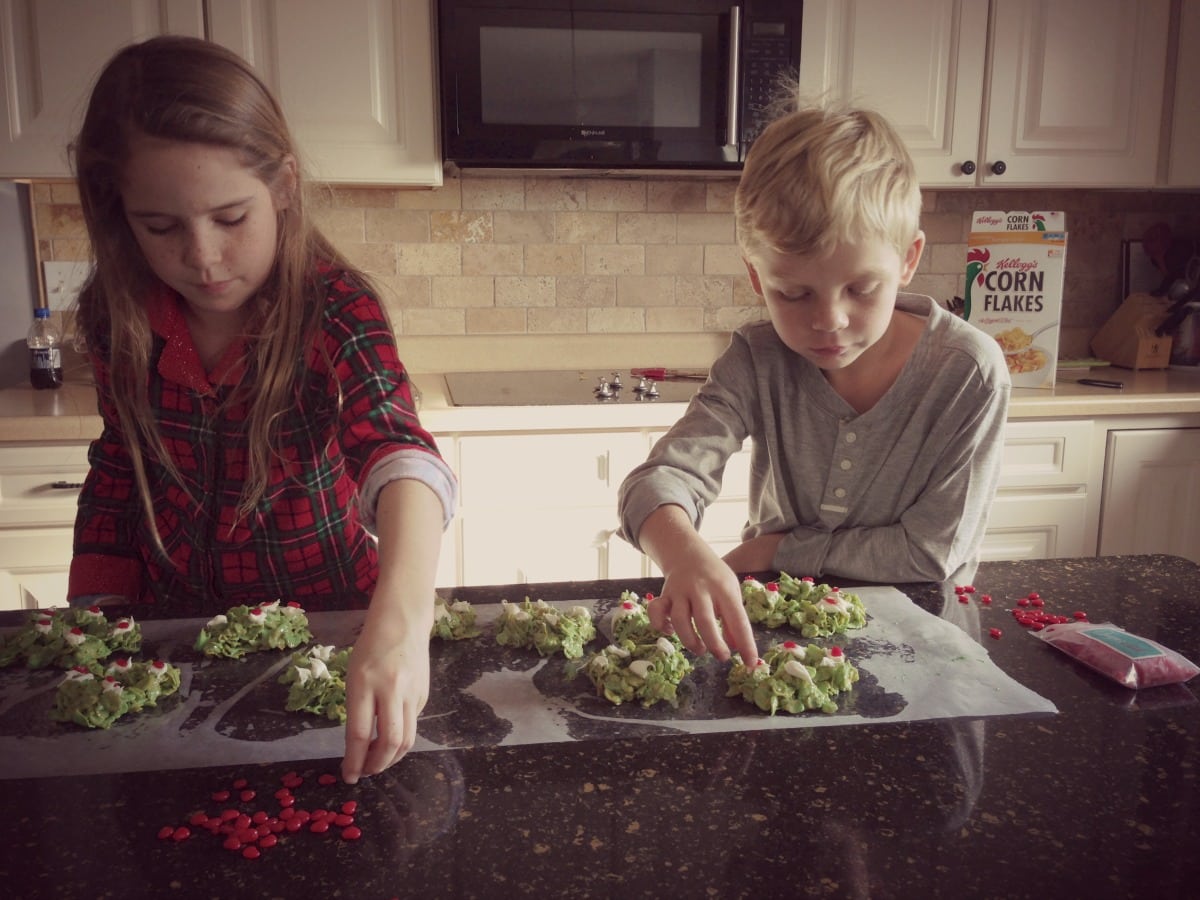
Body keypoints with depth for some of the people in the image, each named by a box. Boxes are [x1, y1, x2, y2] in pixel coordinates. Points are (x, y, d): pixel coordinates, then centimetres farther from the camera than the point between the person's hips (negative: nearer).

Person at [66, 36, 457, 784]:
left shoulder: (334, 309, -21)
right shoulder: (118, 317, -8)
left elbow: (399, 454, -37)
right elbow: (119, 470, 7)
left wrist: (401, 620, -54)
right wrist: (97, 609, 0)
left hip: (329, 616, -3)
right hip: (178, 630, 3)